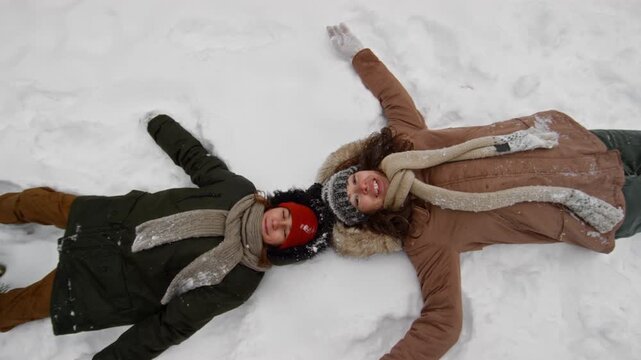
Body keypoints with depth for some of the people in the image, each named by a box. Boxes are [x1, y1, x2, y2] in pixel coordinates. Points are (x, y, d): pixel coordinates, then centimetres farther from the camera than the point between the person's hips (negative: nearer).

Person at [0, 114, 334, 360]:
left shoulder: (239, 282, -22)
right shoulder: (239, 191, -14)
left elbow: (172, 325, -19)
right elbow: (195, 157, 2)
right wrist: (162, 126, 15)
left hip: (117, 281, -4)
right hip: (119, 217, 4)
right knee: (38, 200, 12)